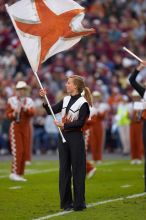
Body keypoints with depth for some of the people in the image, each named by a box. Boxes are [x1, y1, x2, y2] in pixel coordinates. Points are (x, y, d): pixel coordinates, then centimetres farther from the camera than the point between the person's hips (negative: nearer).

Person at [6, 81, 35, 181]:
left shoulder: (29, 101, 7)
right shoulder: (12, 100, -1)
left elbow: (32, 113, -8)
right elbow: (8, 115, -2)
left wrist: (26, 109, -26)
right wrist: (14, 113, -22)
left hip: (26, 128, 4)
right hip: (15, 127, -4)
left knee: (24, 151, 3)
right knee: (17, 150, -14)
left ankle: (20, 174, 10)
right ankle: (14, 173, -13)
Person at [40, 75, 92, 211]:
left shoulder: (83, 103, -9)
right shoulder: (65, 100, 11)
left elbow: (80, 123, -15)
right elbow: (51, 111, 10)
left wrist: (64, 125, -18)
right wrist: (44, 99, -2)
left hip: (75, 137, -6)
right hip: (63, 137, 6)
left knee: (77, 170, 0)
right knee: (64, 169, 8)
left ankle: (79, 203, 5)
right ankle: (66, 202, 14)